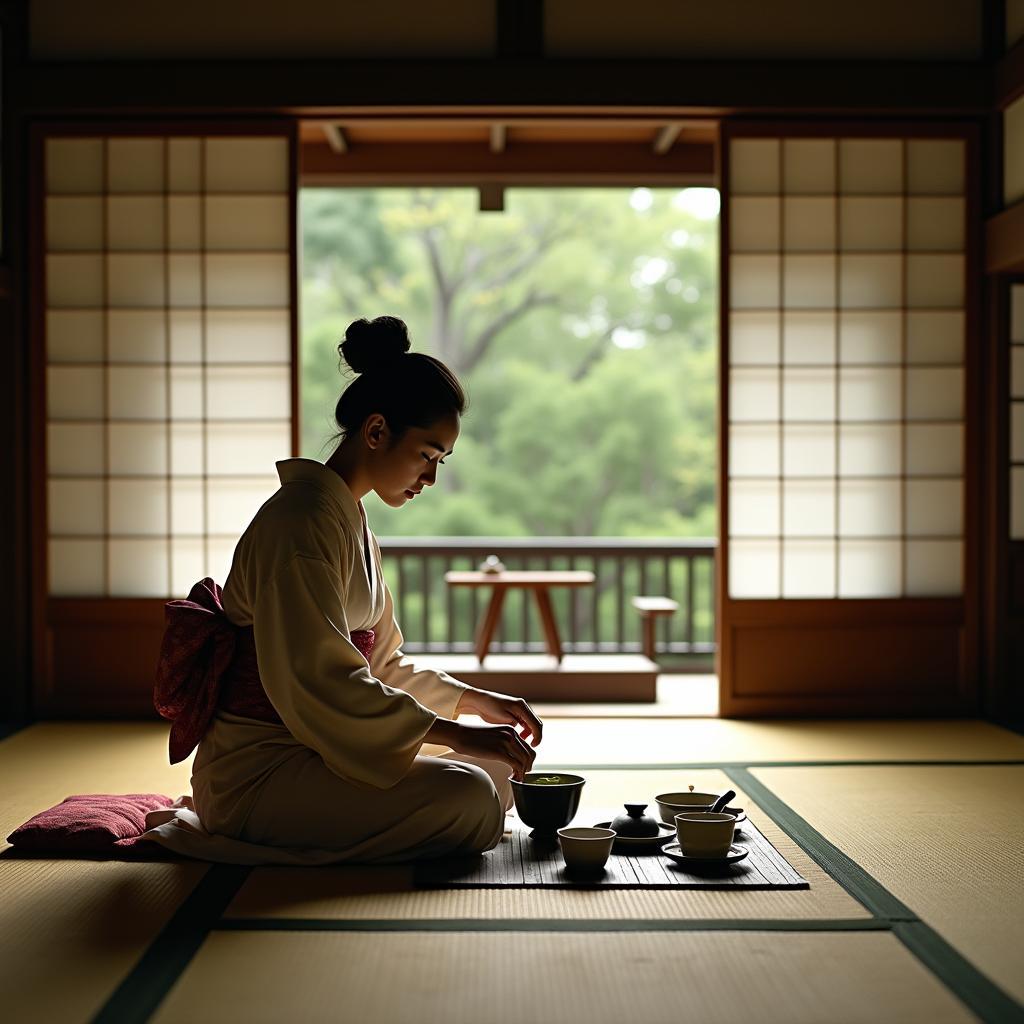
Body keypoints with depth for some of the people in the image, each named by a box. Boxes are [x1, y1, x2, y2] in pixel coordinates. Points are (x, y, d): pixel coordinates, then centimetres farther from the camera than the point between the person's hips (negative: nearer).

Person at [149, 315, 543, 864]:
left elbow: (380, 663, 19)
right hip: (257, 772, -10)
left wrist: (474, 698, 6)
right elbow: (323, 684, -25)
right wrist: (456, 733, -23)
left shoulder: (349, 520, 14)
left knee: (498, 766, 11)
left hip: (309, 748, 10)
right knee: (467, 799, -25)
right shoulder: (302, 521, -18)